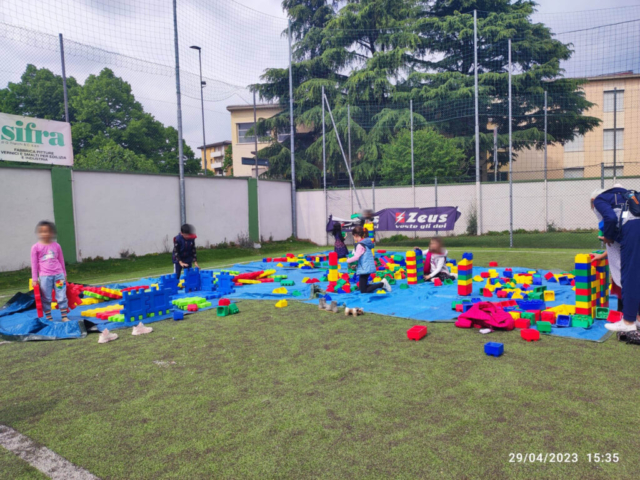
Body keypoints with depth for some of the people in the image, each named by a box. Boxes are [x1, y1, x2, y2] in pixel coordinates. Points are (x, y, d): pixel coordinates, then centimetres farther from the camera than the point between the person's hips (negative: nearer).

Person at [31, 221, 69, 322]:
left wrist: (64, 274, 17)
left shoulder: (56, 245, 4)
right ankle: (48, 317, 16)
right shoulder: (36, 247, -1)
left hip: (58, 274, 1)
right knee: (46, 298, 6)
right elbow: (34, 263, 2)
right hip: (44, 276, -1)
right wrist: (34, 279, 2)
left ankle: (64, 316, 11)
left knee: (62, 297, 4)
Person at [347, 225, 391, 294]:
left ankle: (382, 284, -8)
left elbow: (356, 257, -24)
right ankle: (382, 284, 11)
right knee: (364, 287, 20)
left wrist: (348, 260, -6)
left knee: (363, 291, -3)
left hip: (364, 269, -10)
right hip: (368, 268, 10)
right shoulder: (366, 243, 13)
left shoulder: (360, 245, -16)